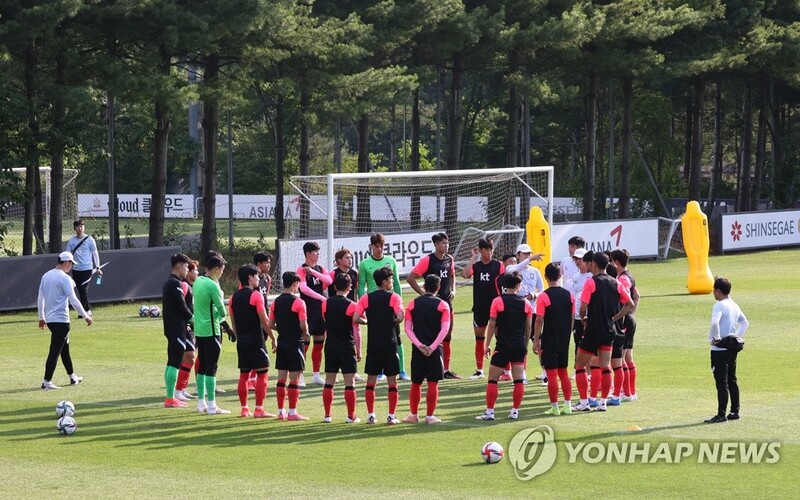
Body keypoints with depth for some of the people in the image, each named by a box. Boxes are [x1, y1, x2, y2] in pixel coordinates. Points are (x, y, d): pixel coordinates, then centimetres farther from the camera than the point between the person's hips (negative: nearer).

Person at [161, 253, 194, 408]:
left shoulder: (168, 283, 16)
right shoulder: (175, 284, -15)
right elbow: (182, 307, -17)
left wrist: (184, 322, 13)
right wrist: (192, 318, -1)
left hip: (170, 328, 10)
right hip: (177, 329, -10)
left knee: (171, 363, 13)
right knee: (175, 364, -9)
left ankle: (170, 397, 17)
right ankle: (170, 399, -10)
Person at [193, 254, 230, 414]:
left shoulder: (198, 282, 8)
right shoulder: (213, 286, -17)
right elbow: (222, 311, -14)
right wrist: (219, 318, 6)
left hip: (199, 330, 8)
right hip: (211, 331, -8)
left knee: (202, 367, 14)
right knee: (211, 368, -5)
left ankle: (201, 403, 19)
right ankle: (211, 406, -4)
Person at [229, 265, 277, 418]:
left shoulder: (235, 297, 10)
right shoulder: (256, 295, -11)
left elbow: (233, 321, 14)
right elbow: (264, 320, -13)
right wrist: (273, 338, -6)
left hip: (241, 341, 7)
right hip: (256, 341, -7)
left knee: (244, 374, 11)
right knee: (262, 373, -3)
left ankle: (244, 409, 13)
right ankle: (259, 409, -7)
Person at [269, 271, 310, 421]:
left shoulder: (276, 302, 5)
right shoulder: (298, 302, -13)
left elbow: (270, 325, 6)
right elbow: (303, 325, -16)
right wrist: (305, 335, 3)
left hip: (282, 344, 6)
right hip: (295, 344, -6)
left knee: (281, 378, 10)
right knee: (294, 379, -1)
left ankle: (281, 411, 13)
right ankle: (292, 412, -1)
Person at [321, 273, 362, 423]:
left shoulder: (326, 303, 1)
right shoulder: (352, 306, -10)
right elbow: (356, 331, -8)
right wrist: (358, 351, -2)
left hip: (330, 347, 4)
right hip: (347, 347, -4)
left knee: (329, 382, 8)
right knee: (350, 382, 1)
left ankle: (327, 415, 10)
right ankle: (351, 416, 3)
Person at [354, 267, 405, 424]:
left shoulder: (366, 298, 2)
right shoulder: (393, 297, -5)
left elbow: (355, 318, -7)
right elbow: (400, 317, -19)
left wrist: (368, 321, 12)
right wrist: (393, 322, 2)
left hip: (373, 345, 2)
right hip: (390, 345, -2)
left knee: (371, 381, 10)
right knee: (392, 381, 5)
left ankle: (371, 415, 10)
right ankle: (391, 416, 3)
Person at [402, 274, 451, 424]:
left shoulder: (413, 304, 5)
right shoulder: (442, 305, -1)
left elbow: (407, 328, -3)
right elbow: (445, 329, -12)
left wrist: (419, 345, -9)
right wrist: (432, 347, -15)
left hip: (418, 349, 2)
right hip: (434, 349, -2)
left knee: (416, 383, 12)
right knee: (433, 383, 1)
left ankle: (413, 415, 17)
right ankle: (430, 416, 0)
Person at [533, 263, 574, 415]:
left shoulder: (543, 297, -12)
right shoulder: (569, 295, 3)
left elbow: (539, 320, -13)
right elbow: (572, 318, 8)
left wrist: (536, 340, -7)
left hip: (549, 340, -5)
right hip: (564, 340, 5)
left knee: (551, 374, -1)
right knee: (563, 373, 14)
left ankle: (554, 407, 1)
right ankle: (567, 405, 13)